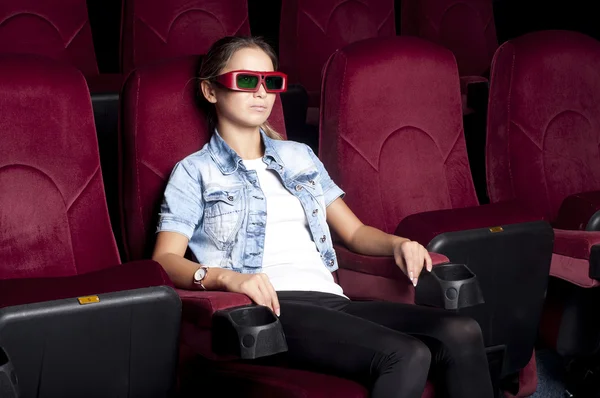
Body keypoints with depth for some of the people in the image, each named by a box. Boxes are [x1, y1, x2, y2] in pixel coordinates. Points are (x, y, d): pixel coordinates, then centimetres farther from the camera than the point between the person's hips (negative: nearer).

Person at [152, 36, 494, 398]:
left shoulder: (300, 157, 27)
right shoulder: (195, 172, 12)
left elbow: (354, 232, 29)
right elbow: (166, 260, -1)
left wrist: (397, 243, 5)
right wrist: (226, 277, -22)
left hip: (331, 300, 6)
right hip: (271, 307, -5)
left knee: (462, 333, -24)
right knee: (406, 356, -34)